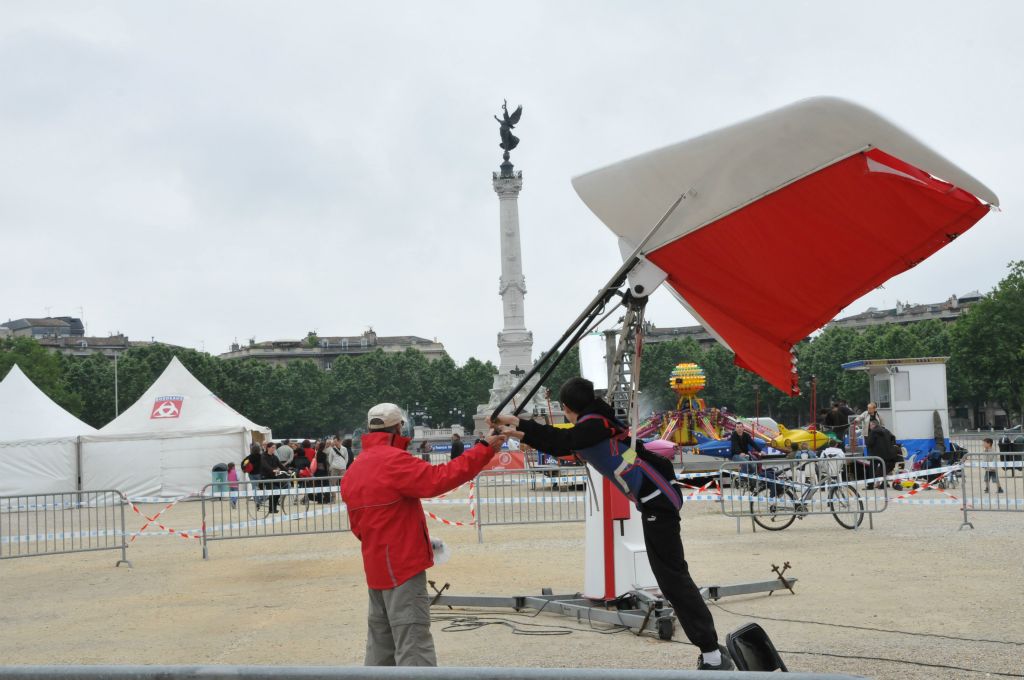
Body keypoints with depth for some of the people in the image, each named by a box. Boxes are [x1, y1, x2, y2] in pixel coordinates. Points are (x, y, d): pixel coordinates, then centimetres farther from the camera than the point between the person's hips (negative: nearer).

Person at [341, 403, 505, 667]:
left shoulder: (353, 471, 12)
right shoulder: (392, 460, -15)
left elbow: (358, 526, 15)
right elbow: (437, 479, -24)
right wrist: (484, 450, -20)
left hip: (377, 566, 9)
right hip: (403, 565, -9)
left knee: (381, 645, 16)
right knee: (413, 645, -10)